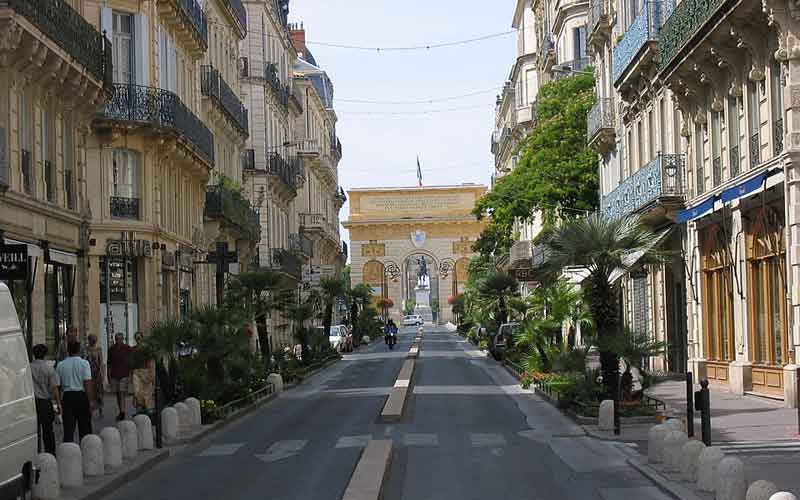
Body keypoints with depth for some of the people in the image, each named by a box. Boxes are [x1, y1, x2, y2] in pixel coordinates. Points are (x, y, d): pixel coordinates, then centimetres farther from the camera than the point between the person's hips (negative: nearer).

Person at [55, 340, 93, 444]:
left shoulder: (60, 365, 4)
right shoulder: (84, 363, -5)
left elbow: (57, 385, 6)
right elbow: (87, 384, -10)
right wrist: (91, 401, -8)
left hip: (67, 396, 2)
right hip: (82, 396, -2)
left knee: (68, 428, 3)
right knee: (85, 428, 8)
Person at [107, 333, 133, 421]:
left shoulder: (128, 349, 0)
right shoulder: (111, 349, 9)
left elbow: (131, 362, 1)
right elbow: (109, 363, 14)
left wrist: (130, 375, -6)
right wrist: (109, 376, 9)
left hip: (124, 375, -4)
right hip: (114, 375, 4)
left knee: (122, 393, -11)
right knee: (117, 394, 8)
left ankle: (122, 413, -16)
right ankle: (120, 412, 17)